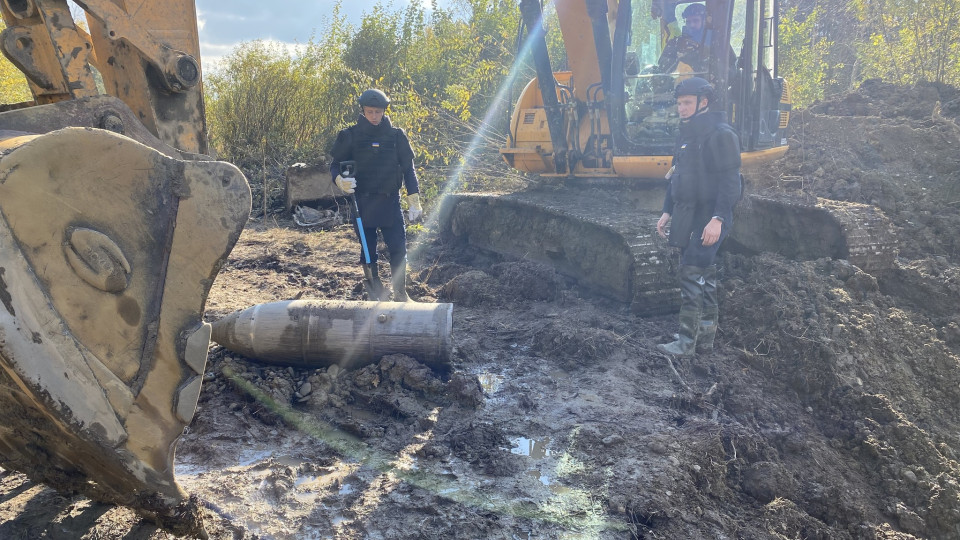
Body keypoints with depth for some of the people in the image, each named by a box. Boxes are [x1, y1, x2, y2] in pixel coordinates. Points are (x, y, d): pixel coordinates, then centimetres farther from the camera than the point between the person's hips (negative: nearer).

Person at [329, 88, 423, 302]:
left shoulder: (396, 136, 2)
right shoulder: (350, 136, 0)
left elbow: (408, 169, 5)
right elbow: (335, 166, 6)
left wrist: (414, 201, -1)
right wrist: (341, 180, -18)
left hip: (390, 201, 0)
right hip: (363, 202, 0)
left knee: (398, 248, -4)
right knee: (368, 249, 8)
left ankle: (400, 293, 9)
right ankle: (374, 290, 23)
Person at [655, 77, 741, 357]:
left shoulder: (720, 135, -12)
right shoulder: (686, 135, 16)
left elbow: (730, 182, -18)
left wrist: (718, 219, -24)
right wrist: (668, 212, 18)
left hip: (709, 218, -9)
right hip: (687, 216, 9)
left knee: (692, 273, -12)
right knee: (704, 275, 12)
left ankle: (687, 341, -9)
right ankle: (705, 337, 20)